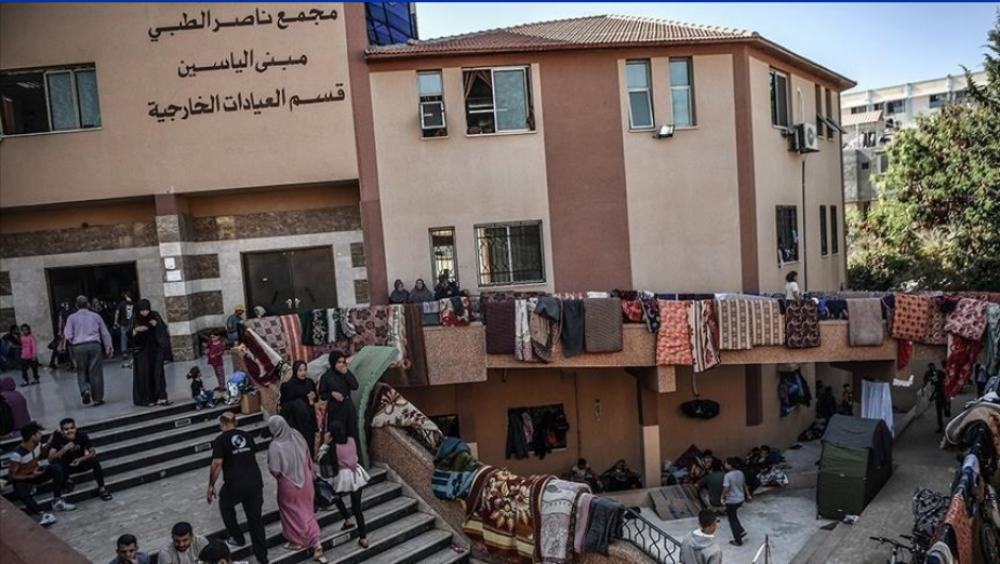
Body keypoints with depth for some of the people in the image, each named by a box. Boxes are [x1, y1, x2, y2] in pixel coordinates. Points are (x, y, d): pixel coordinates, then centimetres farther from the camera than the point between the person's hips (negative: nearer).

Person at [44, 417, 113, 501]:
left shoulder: (81, 435, -20)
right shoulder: (58, 437, -21)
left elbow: (93, 452, -17)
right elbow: (50, 458, -26)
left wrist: (80, 459, -35)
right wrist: (65, 448, -39)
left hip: (80, 463, 0)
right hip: (66, 466, 0)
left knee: (94, 460, -30)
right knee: (56, 462, -32)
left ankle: (101, 488, -17)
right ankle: (68, 481, -3)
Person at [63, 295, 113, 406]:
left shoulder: (72, 318, 6)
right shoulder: (95, 316, 10)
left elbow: (68, 336, -3)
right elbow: (105, 333, 11)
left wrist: (74, 343, 17)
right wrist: (109, 347, 19)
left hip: (78, 347, 0)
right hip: (94, 345, 0)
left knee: (81, 371, 14)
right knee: (96, 372, 4)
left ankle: (85, 390, -10)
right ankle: (97, 398, 7)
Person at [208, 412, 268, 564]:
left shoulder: (220, 440, -5)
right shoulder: (247, 436, 11)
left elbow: (217, 464, -14)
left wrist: (211, 486, -5)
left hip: (235, 484, -4)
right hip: (255, 481, 4)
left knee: (226, 506, 28)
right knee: (255, 518, 12)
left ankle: (238, 538, 34)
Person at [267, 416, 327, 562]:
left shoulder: (275, 446, -27)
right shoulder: (297, 435, -10)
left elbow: (275, 471, -24)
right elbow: (308, 456, 3)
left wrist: (269, 466, -1)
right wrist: (310, 473, 18)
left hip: (288, 485, -5)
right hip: (305, 480, 5)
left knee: (292, 513, 20)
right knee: (307, 512, 17)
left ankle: (297, 541, 39)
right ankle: (317, 546, 14)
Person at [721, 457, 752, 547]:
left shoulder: (728, 476, -24)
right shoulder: (740, 473, -1)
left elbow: (726, 489, -28)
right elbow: (744, 485, 12)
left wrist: (722, 497, -12)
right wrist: (748, 495, 24)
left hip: (731, 501, -7)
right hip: (741, 499, 7)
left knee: (732, 520, 10)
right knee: (733, 516, 30)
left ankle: (738, 541, 19)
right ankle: (741, 531, 26)